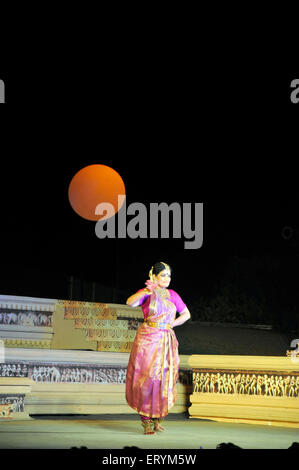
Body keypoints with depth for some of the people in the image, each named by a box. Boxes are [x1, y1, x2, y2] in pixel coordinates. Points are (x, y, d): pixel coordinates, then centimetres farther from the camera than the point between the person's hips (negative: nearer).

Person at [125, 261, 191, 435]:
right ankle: (146, 420, -3)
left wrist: (172, 324, 4)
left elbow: (186, 314, 20)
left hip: (167, 340, 4)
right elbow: (130, 302, -19)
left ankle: (158, 418, 12)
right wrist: (145, 292, -35)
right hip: (148, 339, -4)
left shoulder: (172, 295, 13)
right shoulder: (146, 293, 0)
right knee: (147, 377, -8)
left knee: (165, 379, 2)